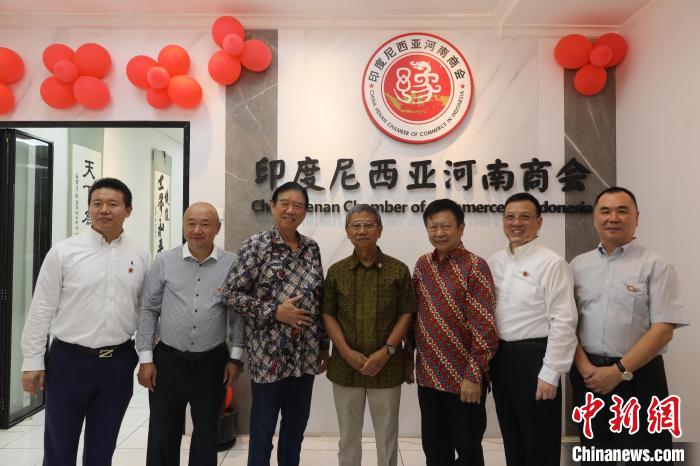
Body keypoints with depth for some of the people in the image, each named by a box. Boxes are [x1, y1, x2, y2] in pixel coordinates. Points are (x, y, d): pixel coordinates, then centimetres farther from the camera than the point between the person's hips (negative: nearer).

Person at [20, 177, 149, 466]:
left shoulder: (140, 257, 2)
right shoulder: (63, 251, -6)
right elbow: (41, 309, -3)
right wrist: (33, 361, -4)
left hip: (119, 363, 2)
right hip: (69, 360, -2)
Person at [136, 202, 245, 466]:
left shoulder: (231, 264, -4)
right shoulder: (164, 261, -3)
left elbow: (238, 313, 0)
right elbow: (148, 310, 1)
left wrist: (236, 358, -1)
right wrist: (145, 358, -1)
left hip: (212, 361, 0)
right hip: (168, 358, 0)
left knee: (207, 434, 16)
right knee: (162, 435, 12)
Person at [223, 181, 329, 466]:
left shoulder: (311, 248, 7)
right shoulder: (257, 245, -8)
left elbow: (318, 300, 11)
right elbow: (231, 294, -10)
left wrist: (324, 345, 11)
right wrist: (274, 311, -17)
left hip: (305, 355, 5)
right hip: (268, 354, -5)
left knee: (295, 430, 18)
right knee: (263, 432, 9)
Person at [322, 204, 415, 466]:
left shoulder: (398, 270, -2)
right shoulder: (336, 271, 2)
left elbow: (406, 314, -2)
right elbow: (328, 315, 1)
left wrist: (387, 351, -13)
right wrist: (346, 351, -10)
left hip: (387, 366, -1)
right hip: (345, 366, 1)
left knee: (387, 436, 12)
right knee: (348, 436, 16)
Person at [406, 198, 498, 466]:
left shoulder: (474, 266, -13)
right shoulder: (422, 264, 5)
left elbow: (484, 326, -17)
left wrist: (474, 375, -19)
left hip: (463, 378, -5)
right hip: (428, 375, 5)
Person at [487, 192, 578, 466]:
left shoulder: (552, 263, -12)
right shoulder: (494, 262, 8)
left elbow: (563, 322, -15)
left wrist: (550, 373, -17)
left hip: (533, 358, -6)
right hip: (500, 357, 6)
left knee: (540, 444, 10)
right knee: (511, 438, 21)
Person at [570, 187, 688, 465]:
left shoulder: (656, 266, -4)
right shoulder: (578, 265, 6)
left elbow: (663, 330, -11)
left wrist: (618, 371, -14)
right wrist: (584, 367, -7)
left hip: (639, 377, -3)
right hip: (587, 376, 3)